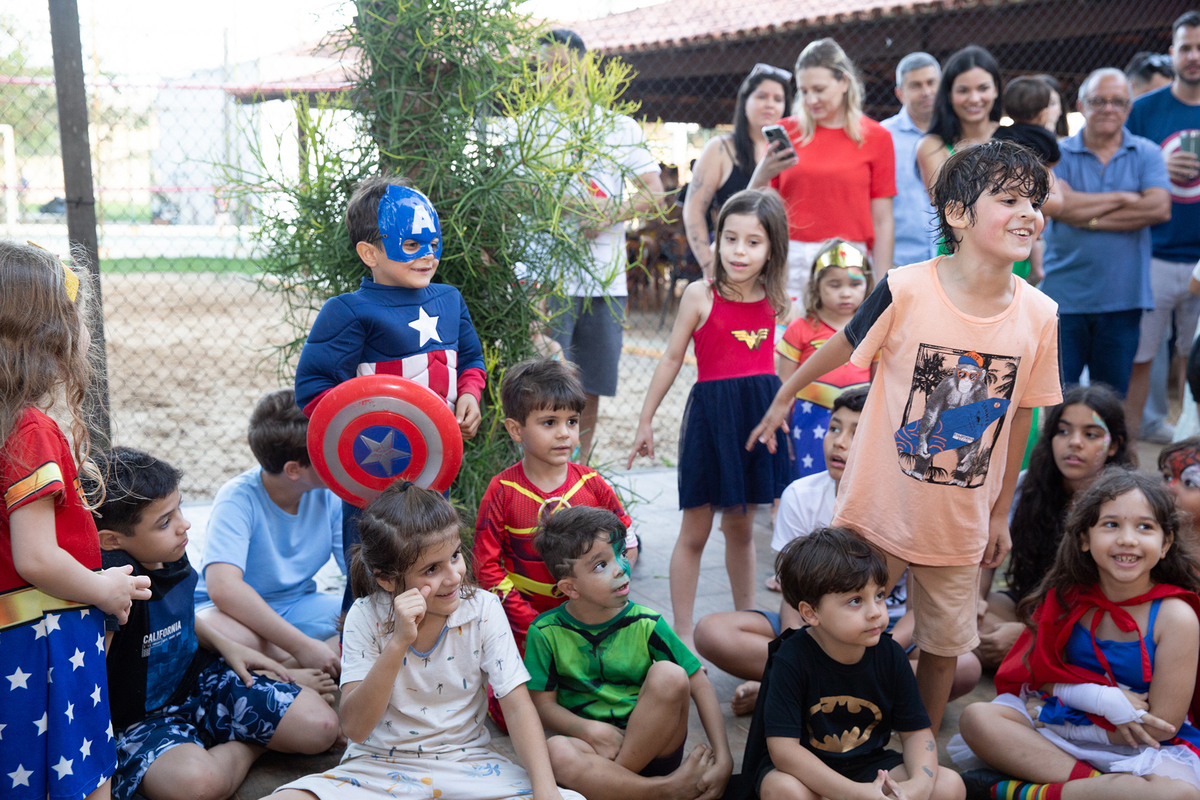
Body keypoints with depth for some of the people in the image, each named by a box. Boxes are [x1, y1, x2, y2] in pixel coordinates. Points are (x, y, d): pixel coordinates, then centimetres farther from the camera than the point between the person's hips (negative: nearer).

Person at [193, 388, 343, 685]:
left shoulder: (330, 494, -7)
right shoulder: (239, 499, -22)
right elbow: (223, 587, -35)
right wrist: (301, 644, -36)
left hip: (298, 607, 4)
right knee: (208, 627, -40)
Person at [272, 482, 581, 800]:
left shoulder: (484, 609, -7)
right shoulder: (366, 616, -10)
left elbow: (518, 709, -10)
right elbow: (354, 728, -18)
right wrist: (398, 643, -30)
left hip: (466, 763, 1)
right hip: (378, 767, -1)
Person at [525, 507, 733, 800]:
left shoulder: (645, 624, -4)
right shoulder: (546, 632, -3)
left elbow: (700, 686, -5)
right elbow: (544, 703, -2)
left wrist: (723, 758, -16)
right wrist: (592, 730, -21)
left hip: (653, 746, 1)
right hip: (593, 746, -1)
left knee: (669, 675, -26)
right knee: (557, 751, -35)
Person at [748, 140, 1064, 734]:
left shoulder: (1039, 316, -8)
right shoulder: (907, 291, -19)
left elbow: (1019, 416, 3)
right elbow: (843, 347, -1)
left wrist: (1000, 513, 10)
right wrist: (783, 397, 12)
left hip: (961, 524, 3)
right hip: (880, 508, -3)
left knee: (944, 647, 15)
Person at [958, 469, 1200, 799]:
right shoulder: (1070, 598, -2)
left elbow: (1160, 726, -13)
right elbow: (1038, 674, 3)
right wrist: (1102, 698, -16)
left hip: (1143, 751, -3)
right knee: (976, 716, -18)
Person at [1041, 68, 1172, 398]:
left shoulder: (1146, 154, 7)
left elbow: (1159, 207, -10)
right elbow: (1059, 204, -14)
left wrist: (1090, 218, -11)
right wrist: (1124, 198, -7)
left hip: (1122, 299, 1)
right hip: (1064, 297, -1)